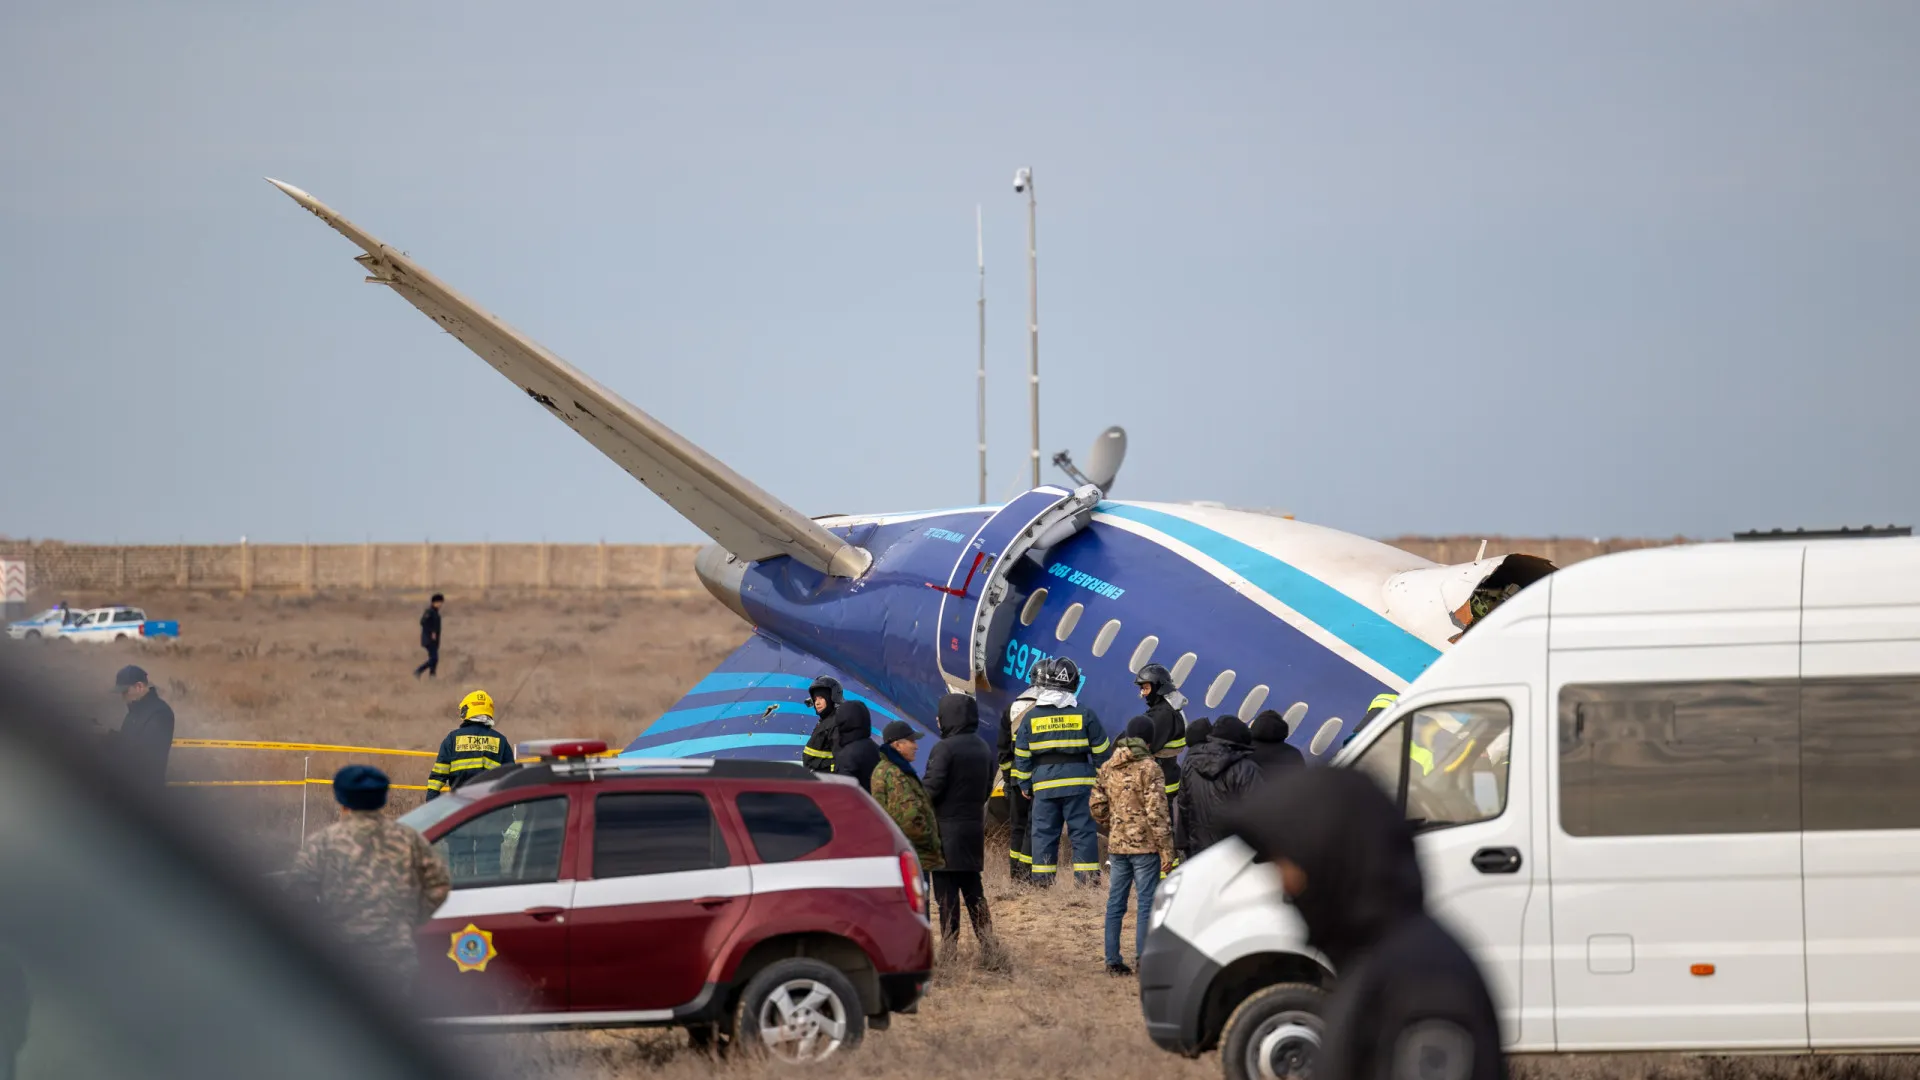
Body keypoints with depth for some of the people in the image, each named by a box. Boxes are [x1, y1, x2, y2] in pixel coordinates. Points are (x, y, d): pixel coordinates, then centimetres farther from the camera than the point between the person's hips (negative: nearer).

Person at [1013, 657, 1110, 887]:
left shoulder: (1031, 717, 2)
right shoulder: (1084, 715, -2)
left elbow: (1021, 756, 5)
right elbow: (1101, 751, 3)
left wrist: (1025, 785, 15)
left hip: (1044, 784, 1)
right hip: (1078, 782, -1)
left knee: (1044, 832, 6)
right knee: (1082, 830, 1)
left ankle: (1042, 879, 4)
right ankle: (1087, 877, -2)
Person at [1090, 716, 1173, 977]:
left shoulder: (1109, 767, 7)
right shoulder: (1149, 768, -12)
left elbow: (1096, 805, 12)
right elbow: (1156, 811, -15)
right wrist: (1166, 848, -11)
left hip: (1117, 845, 6)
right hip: (1145, 845, -6)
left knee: (1116, 902, 10)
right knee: (1146, 902, -2)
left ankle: (1113, 960, 12)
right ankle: (1143, 960, -4)